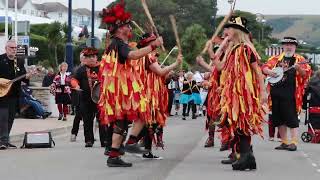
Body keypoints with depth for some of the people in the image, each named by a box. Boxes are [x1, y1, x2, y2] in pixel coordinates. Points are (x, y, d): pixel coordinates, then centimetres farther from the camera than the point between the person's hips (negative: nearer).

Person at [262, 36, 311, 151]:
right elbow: (264, 67, 13)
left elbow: (306, 74, -5)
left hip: (290, 93, -5)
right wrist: (269, 72, -8)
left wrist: (299, 69, -25)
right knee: (279, 119, 8)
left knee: (292, 118, -9)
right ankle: (284, 142, 18)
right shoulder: (276, 59, 15)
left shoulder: (299, 59, 4)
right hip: (276, 93, 5)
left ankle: (294, 143, -8)